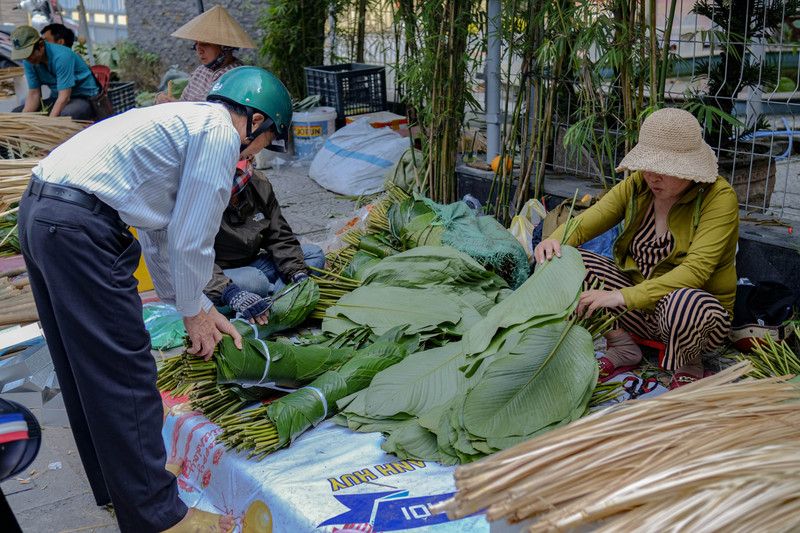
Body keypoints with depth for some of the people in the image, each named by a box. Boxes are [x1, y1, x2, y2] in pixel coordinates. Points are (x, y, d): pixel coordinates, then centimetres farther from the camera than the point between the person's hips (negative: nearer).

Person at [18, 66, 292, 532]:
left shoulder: (183, 121, 25)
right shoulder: (221, 132, -5)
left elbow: (159, 233, 27)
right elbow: (191, 239, -8)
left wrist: (200, 307, 27)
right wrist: (194, 312, 8)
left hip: (38, 210, 11)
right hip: (80, 227, -11)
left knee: (86, 368, 18)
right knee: (123, 373, -4)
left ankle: (118, 488, 35)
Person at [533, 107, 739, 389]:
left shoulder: (719, 197, -18)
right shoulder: (637, 185, -3)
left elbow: (695, 270, -28)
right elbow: (584, 223, -7)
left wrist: (622, 296, -39)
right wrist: (555, 240, -32)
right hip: (640, 305, 5)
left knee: (683, 302, -42)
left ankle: (689, 367, -6)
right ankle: (623, 348, -1)